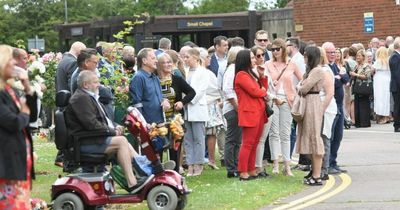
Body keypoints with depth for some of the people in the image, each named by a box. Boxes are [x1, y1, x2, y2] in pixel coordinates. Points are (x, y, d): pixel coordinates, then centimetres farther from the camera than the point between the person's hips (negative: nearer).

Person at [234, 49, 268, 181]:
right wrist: (263, 91, 3)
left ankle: (251, 171, 15)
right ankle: (243, 173, -8)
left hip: (258, 113, 9)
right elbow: (254, 91, -17)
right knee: (248, 144, -9)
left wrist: (262, 76, 9)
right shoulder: (241, 75, -10)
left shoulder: (251, 74, 21)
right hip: (249, 113, -9)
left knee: (254, 144, 10)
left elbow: (264, 88, 21)